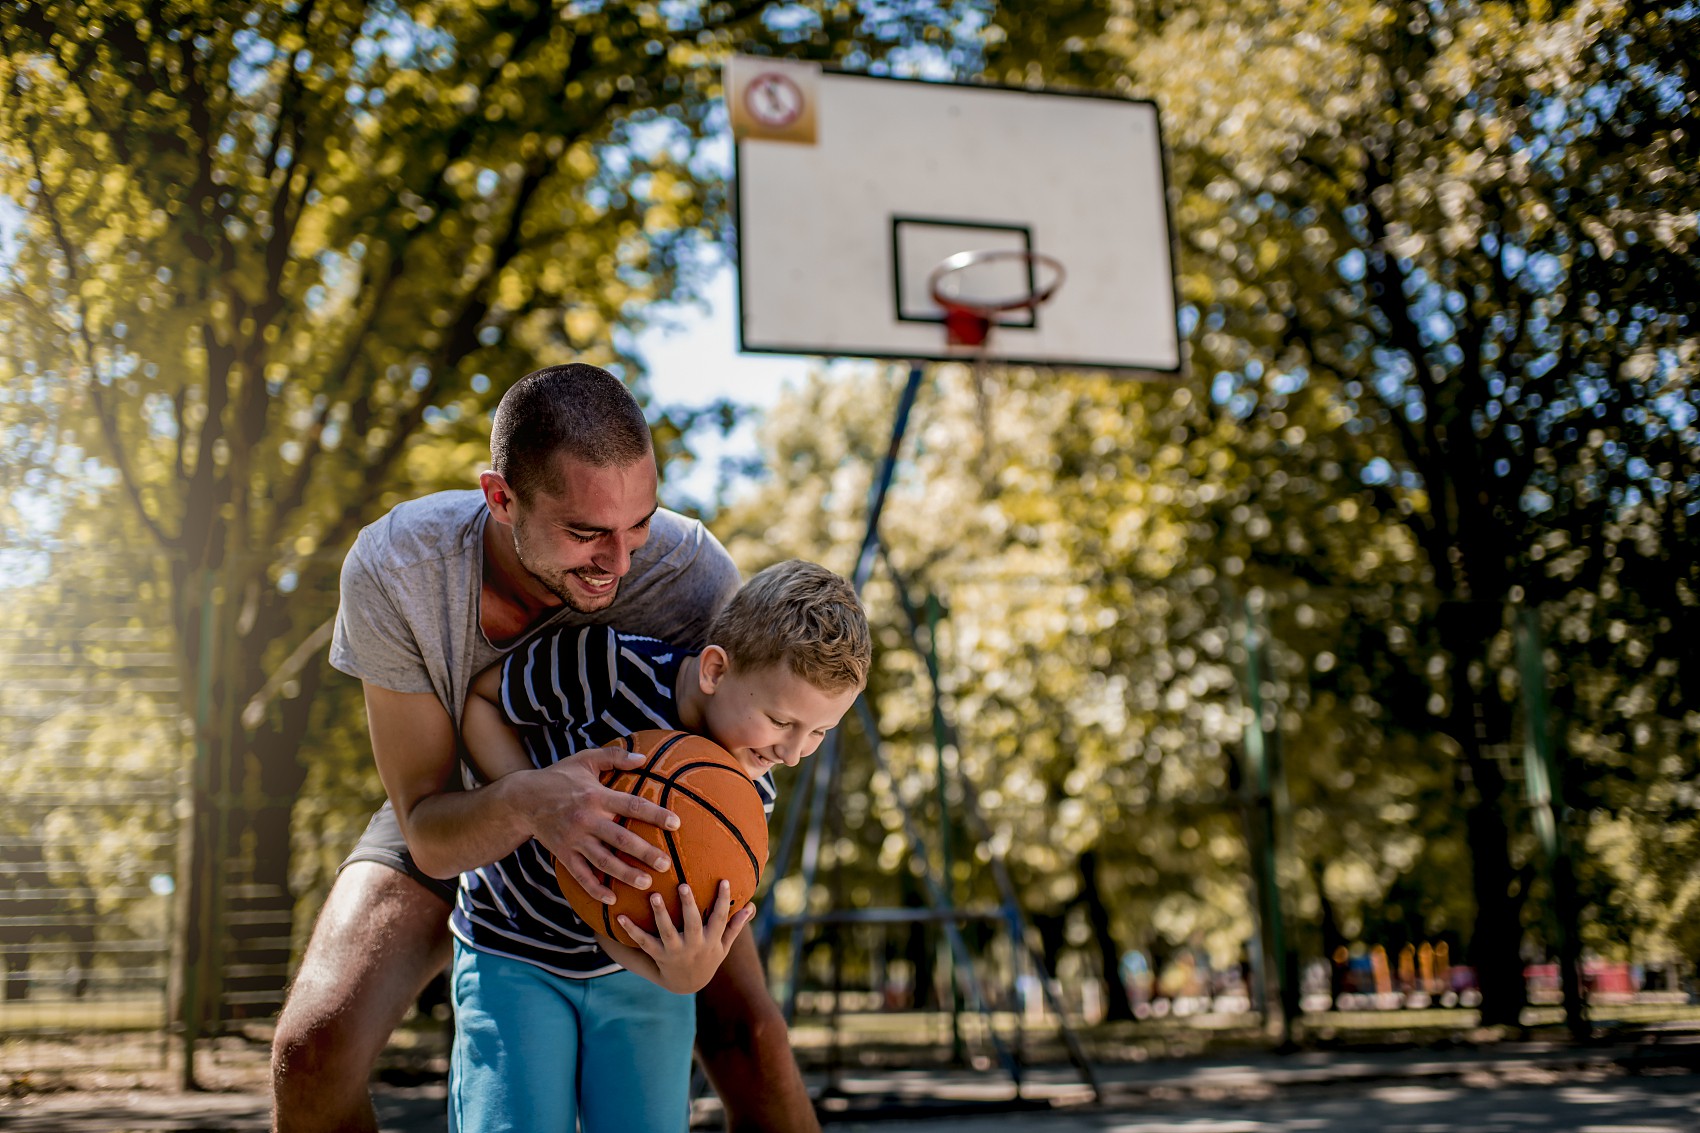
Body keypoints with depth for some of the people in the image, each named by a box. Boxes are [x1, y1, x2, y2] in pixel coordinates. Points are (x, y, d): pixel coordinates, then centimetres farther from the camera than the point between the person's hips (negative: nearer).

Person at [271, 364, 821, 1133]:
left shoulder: (695, 573, -34)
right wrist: (527, 803, -54)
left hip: (627, 829, 0)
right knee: (312, 1049, -20)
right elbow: (429, 830, -30)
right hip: (458, 819, 0)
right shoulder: (392, 570, -34)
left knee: (752, 1041, -17)